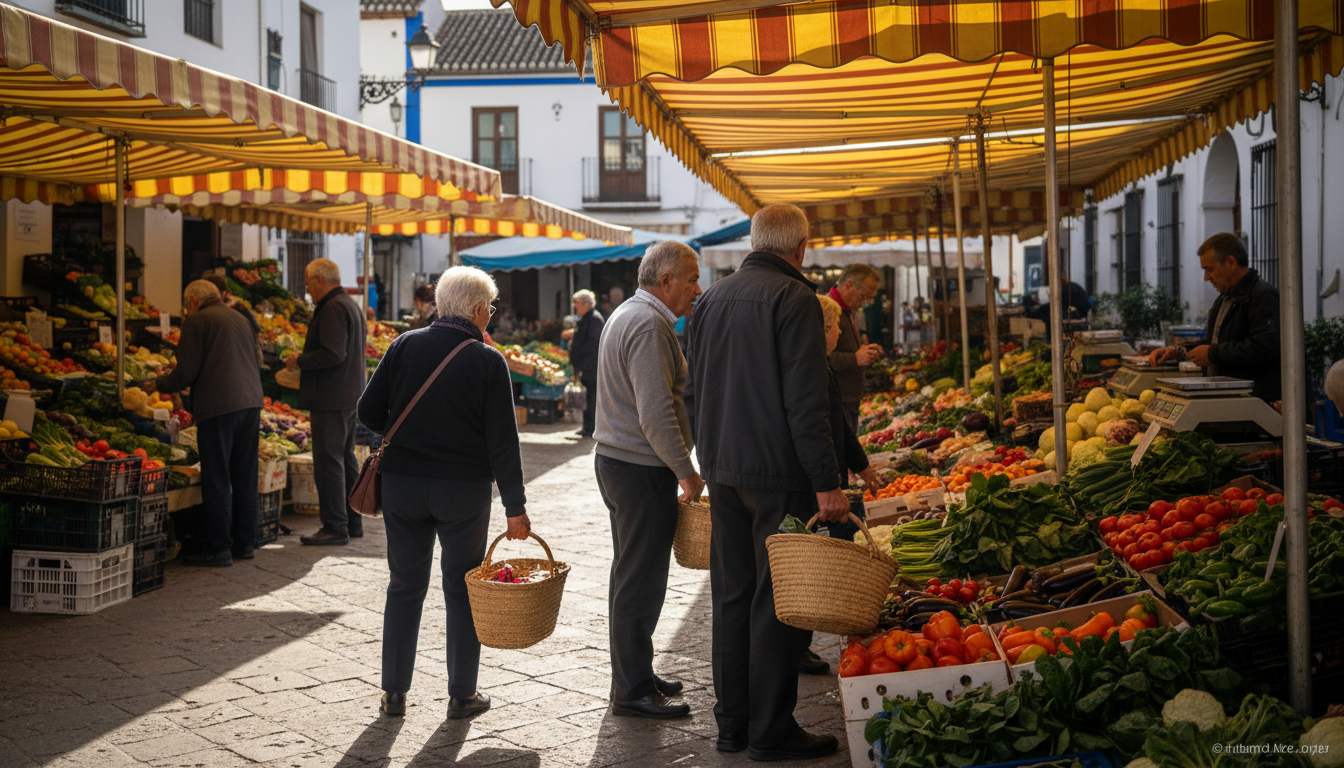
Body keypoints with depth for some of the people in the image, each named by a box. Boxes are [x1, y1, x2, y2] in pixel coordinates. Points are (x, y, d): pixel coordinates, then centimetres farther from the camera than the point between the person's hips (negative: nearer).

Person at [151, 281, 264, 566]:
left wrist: (160, 385, 10)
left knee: (216, 480, -2)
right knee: (245, 478, 12)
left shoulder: (197, 321, -2)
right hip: (251, 401, 7)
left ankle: (218, 548, 0)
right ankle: (245, 543, 18)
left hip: (218, 405, -7)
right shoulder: (239, 319, 20)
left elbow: (186, 372, -7)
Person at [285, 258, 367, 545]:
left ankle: (335, 527, -6)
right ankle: (352, 522, 21)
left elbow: (333, 354, -24)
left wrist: (300, 360, -11)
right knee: (346, 459, 15)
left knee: (328, 462, -7)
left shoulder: (333, 308, -15)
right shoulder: (351, 305, 18)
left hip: (331, 399, -11)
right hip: (349, 395, 11)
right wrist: (304, 360, 18)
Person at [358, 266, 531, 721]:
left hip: (402, 482, 3)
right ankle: (462, 695, 16)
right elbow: (502, 440, -10)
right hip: (463, 489, -2)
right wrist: (515, 505, -5)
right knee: (461, 590, 10)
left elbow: (369, 412, -1)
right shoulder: (488, 360, -8)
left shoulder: (405, 346, -1)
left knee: (405, 586, 13)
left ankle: (394, 692, 18)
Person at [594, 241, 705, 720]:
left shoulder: (627, 315, 17)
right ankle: (633, 692, 2)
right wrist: (686, 472, -16)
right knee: (641, 582, -5)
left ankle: (633, 676, 27)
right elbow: (656, 414, -24)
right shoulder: (649, 326, -18)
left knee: (630, 574, 17)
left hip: (617, 461, 11)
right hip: (641, 469, -11)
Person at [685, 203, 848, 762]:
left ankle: (732, 722, 20)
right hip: (778, 474, -7)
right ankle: (771, 730, 4)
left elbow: (693, 392, 16)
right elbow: (805, 402, -17)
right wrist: (827, 483, -15)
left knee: (732, 595, 13)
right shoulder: (794, 298, -11)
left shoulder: (712, 299, 11)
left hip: (722, 471, 7)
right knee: (776, 599, -1)